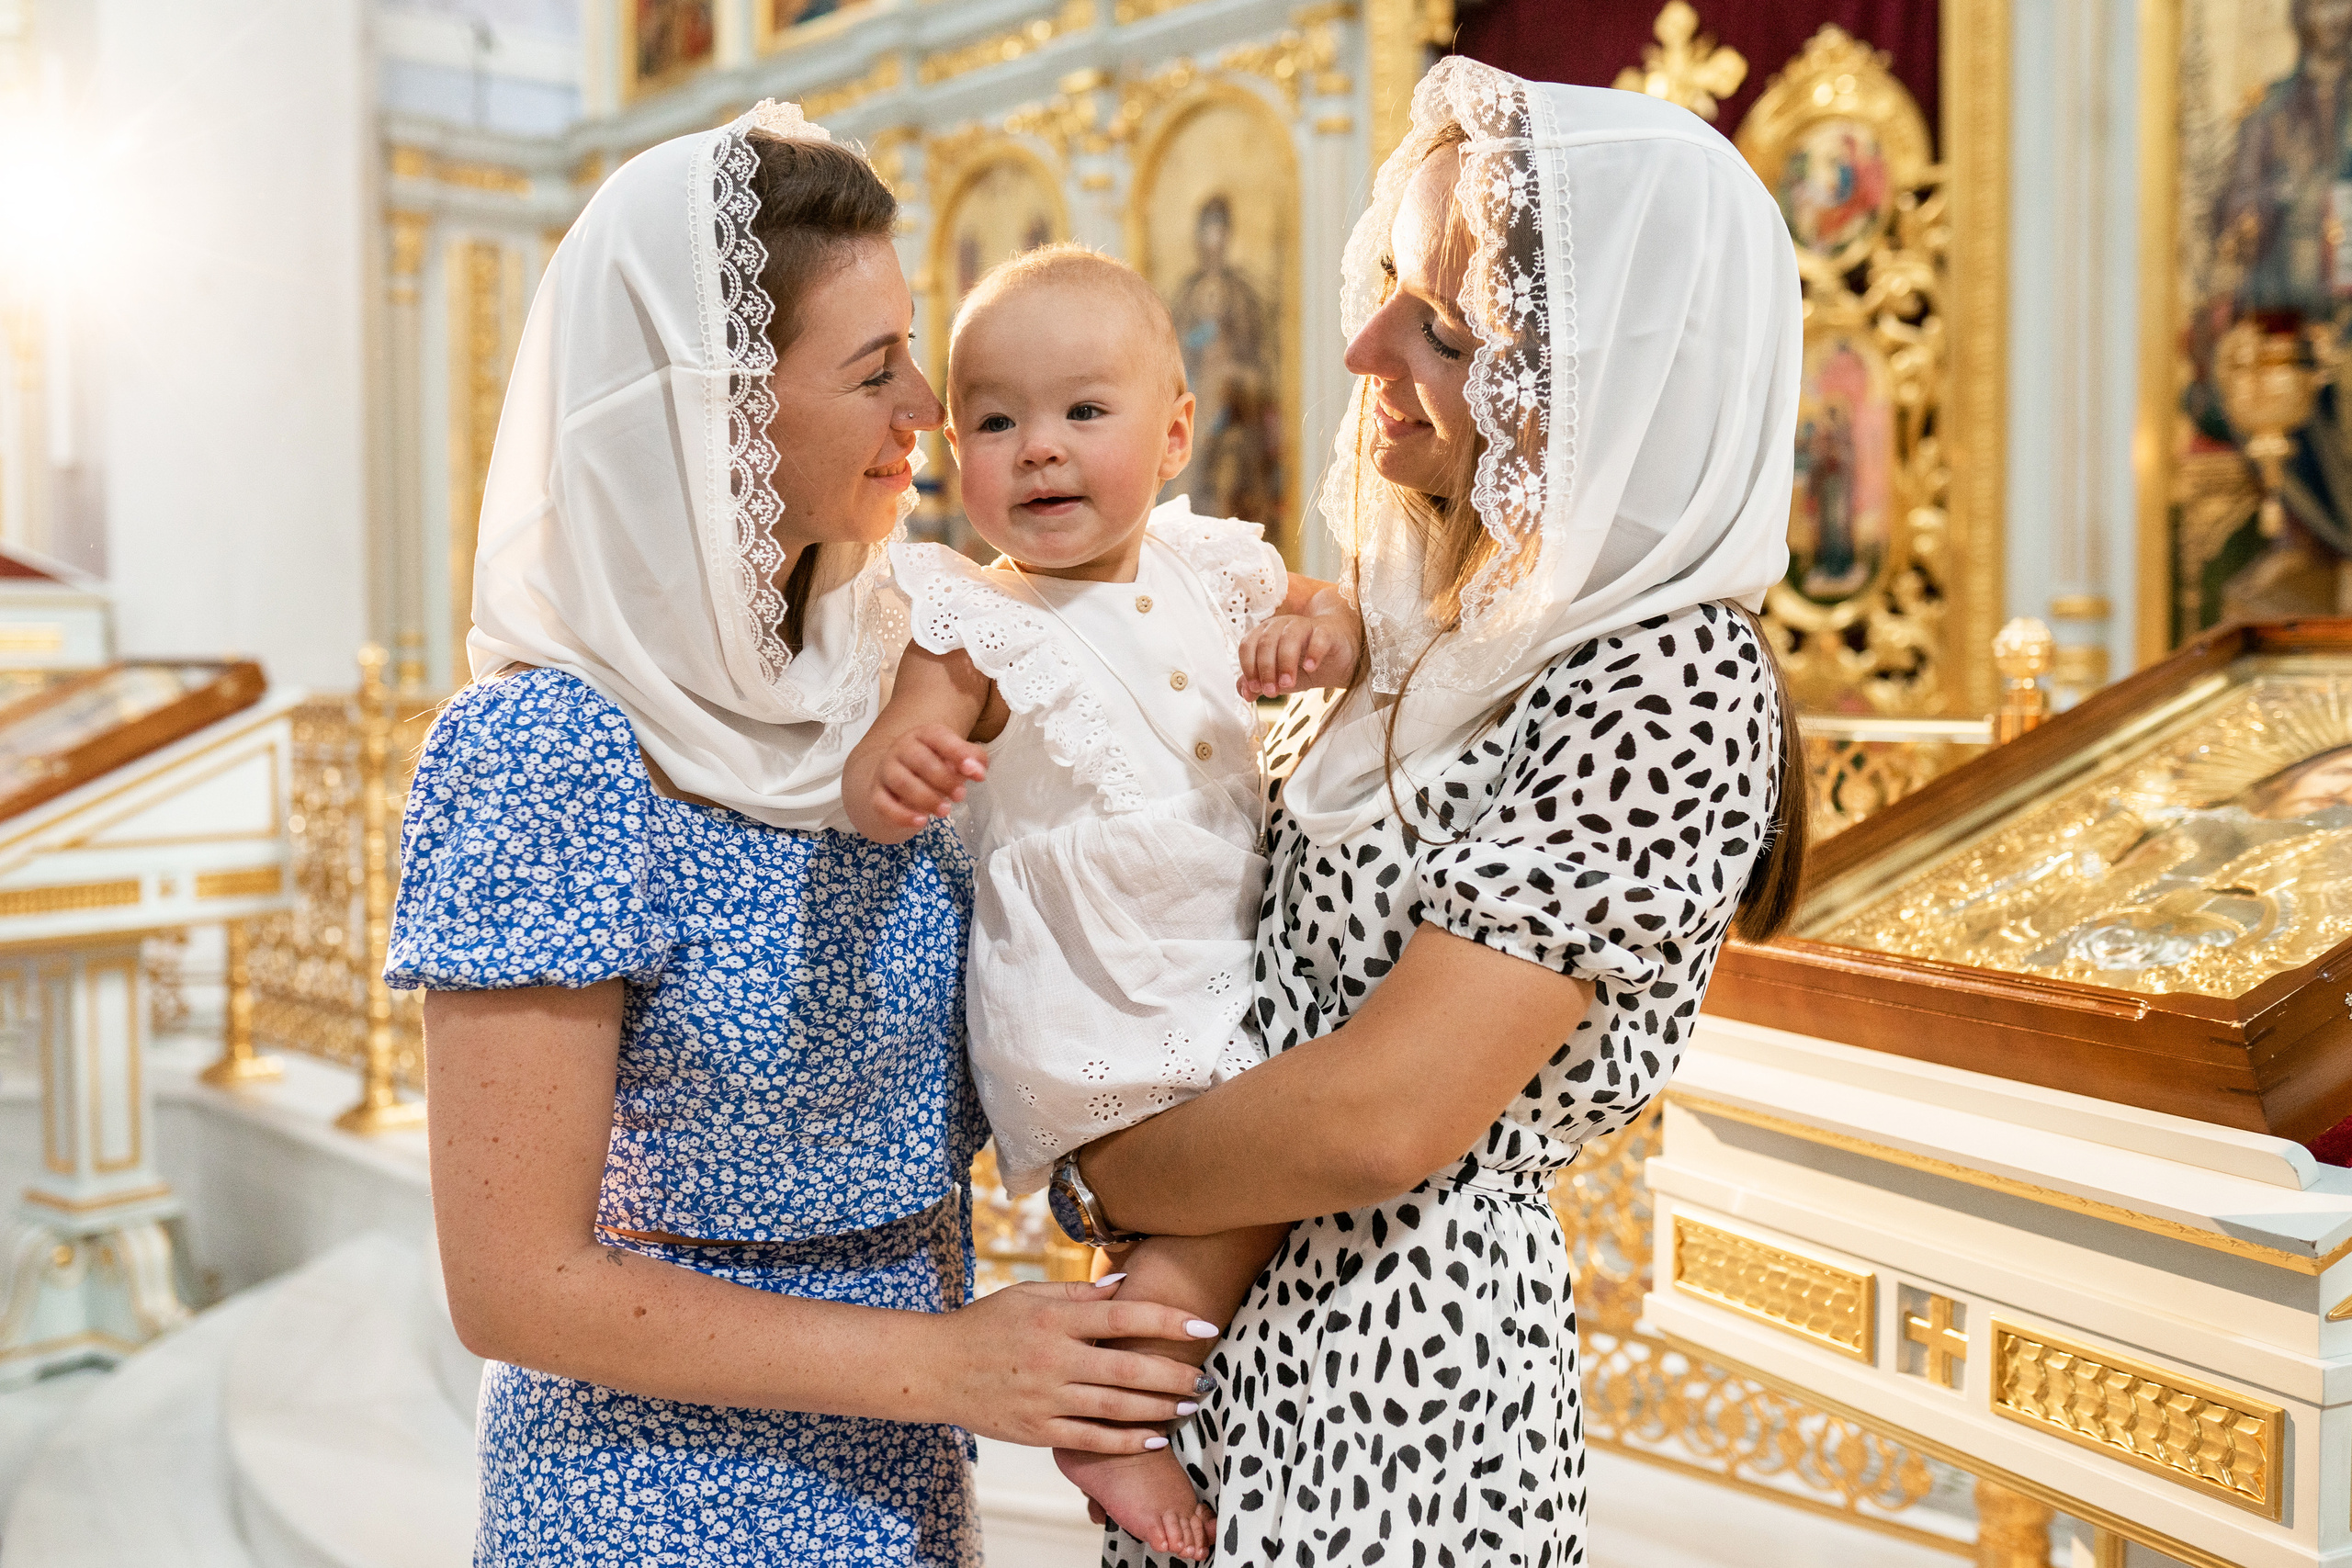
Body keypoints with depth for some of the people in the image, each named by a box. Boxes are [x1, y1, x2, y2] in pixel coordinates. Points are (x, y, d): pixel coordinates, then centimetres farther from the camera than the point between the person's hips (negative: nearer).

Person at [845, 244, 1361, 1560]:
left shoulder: (1205, 565, 2)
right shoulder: (975, 620, -13)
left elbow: (1318, 605, 14)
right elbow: (878, 779, -21)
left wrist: (1328, 626, -11)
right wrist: (896, 775, -46)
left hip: (1228, 977, 6)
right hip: (1085, 1002, -6)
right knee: (1239, 1200, -8)